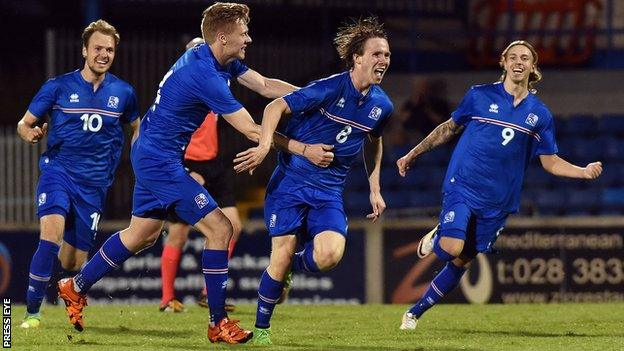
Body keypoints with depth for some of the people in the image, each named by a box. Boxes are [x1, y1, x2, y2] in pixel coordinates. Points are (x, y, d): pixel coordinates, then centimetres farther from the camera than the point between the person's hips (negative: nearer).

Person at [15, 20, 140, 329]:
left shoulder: (123, 92, 5)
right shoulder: (58, 86, -2)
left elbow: (136, 128, 23)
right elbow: (24, 123, 4)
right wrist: (30, 133, -20)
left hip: (94, 184, 3)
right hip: (58, 171, -3)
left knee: (72, 263, 4)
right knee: (52, 233, -29)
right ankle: (32, 312, -21)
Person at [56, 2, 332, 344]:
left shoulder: (218, 59, 3)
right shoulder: (205, 75, -27)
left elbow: (265, 86, 10)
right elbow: (252, 131, -24)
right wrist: (303, 149, -21)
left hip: (149, 154, 10)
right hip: (160, 160, -10)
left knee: (141, 234, 22)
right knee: (219, 228, -10)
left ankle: (75, 287, 35)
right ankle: (218, 324, -4)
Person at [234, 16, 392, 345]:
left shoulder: (381, 105, 3)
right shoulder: (330, 88, -15)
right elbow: (276, 106, -12)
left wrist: (375, 189, 19)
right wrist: (265, 145, -26)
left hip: (330, 191, 4)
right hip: (292, 180, -4)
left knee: (330, 255, -21)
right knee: (282, 254, -11)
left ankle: (290, 267, 15)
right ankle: (261, 328, 10)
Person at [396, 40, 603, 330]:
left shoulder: (540, 115, 7)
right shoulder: (479, 96, 1)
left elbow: (550, 161, 10)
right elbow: (449, 128, 13)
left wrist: (584, 172, -7)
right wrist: (413, 154, 13)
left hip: (497, 201, 3)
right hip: (462, 187, -3)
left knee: (461, 263, 6)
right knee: (452, 248, -25)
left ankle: (415, 312, 24)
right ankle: (436, 237, 13)